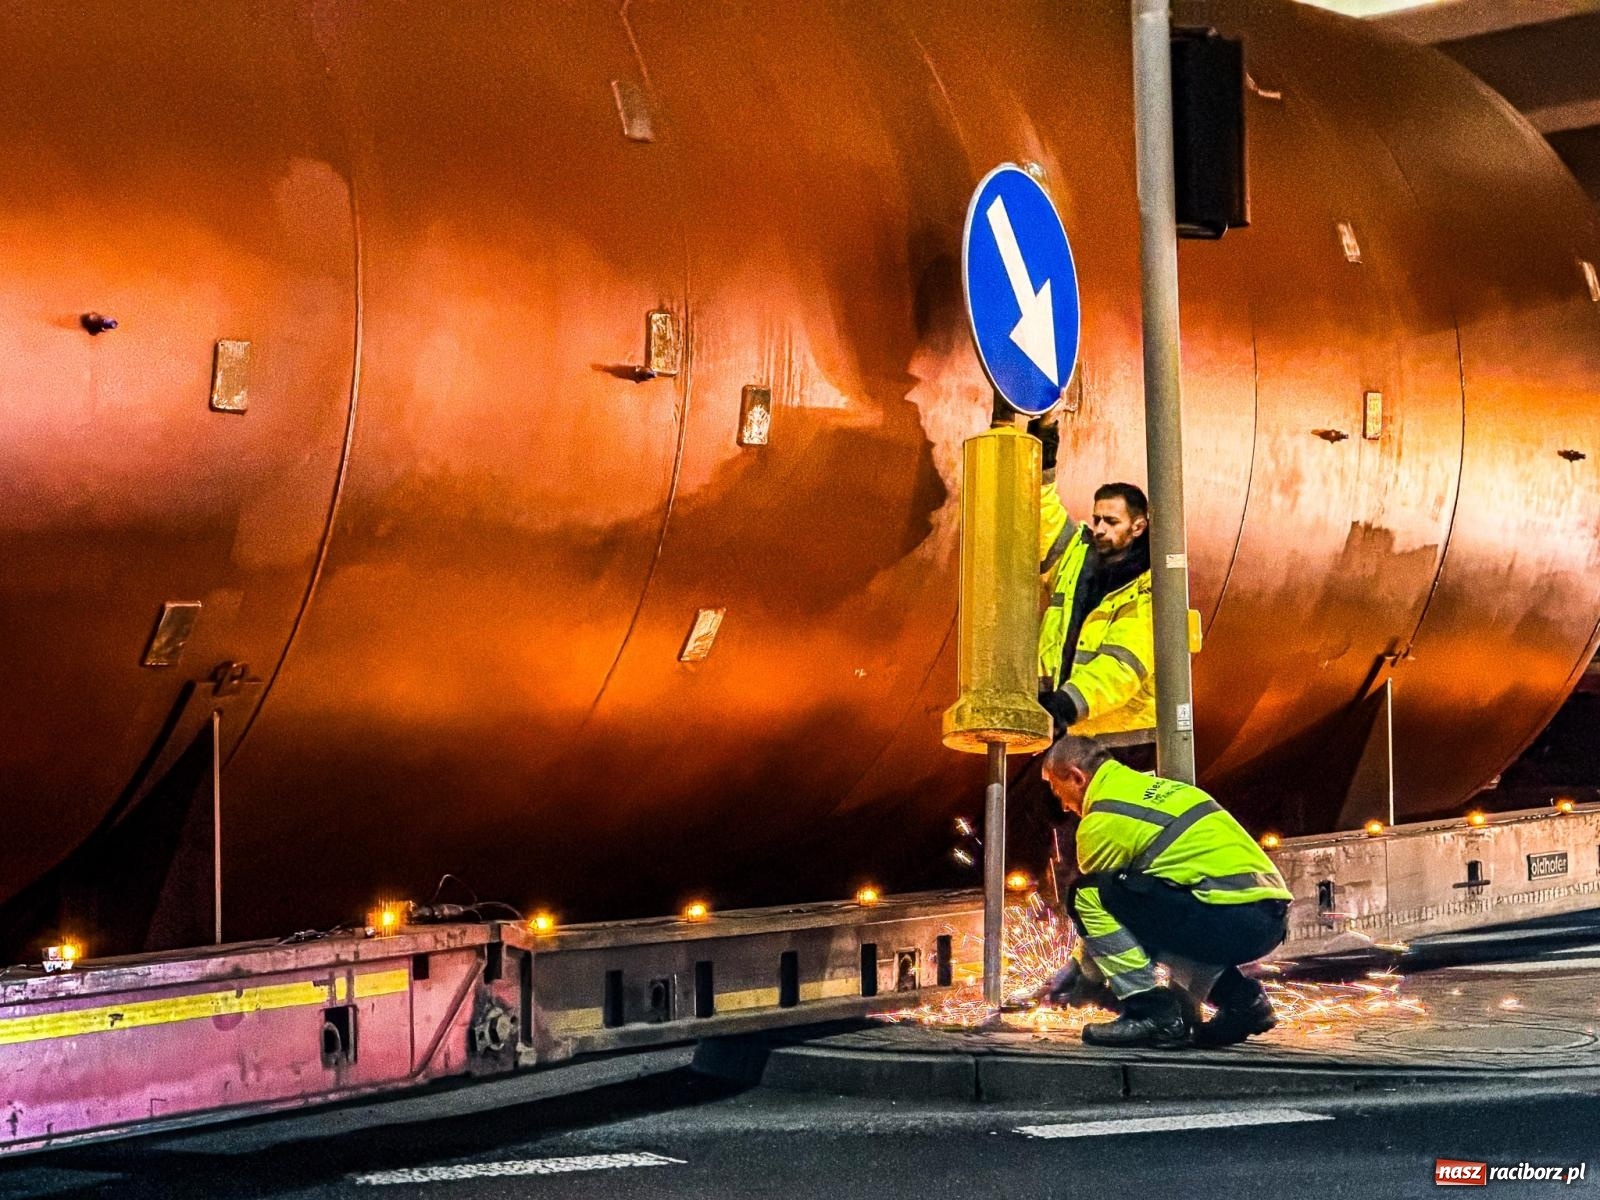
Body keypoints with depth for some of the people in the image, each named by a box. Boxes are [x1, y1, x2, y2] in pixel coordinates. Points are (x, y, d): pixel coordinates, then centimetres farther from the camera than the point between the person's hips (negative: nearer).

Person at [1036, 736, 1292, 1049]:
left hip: (1231, 919, -9)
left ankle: (1151, 1012, -7)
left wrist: (1079, 972, 23)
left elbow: (1092, 899, 6)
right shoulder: (1148, 786, 26)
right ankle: (1242, 998, 17)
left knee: (1088, 896, -6)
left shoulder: (1104, 818, -2)